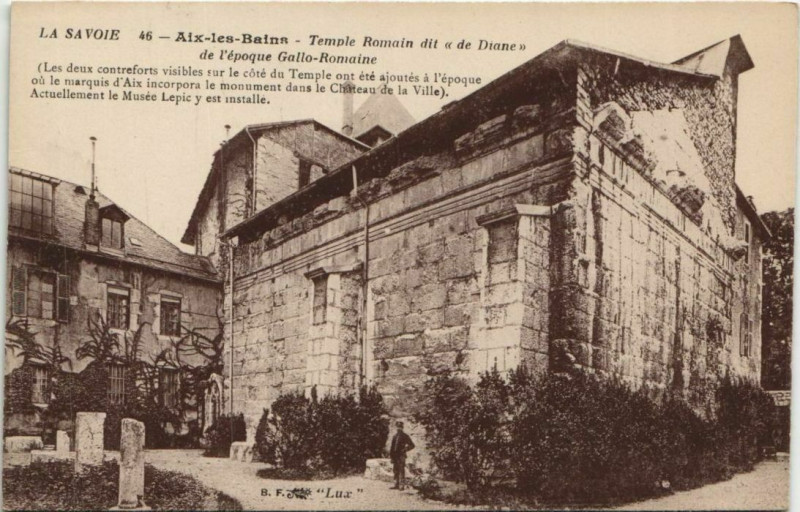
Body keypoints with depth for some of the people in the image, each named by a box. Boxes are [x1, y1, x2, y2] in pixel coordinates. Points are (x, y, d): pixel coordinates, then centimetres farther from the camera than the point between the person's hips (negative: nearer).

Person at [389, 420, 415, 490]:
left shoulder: (405, 436, 1)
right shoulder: (395, 436, 17)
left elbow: (412, 445, 2)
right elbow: (392, 446, 19)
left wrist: (405, 449, -8)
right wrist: (390, 454, 10)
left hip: (401, 456, -6)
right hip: (394, 456, 6)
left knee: (401, 471, -8)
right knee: (396, 471, 8)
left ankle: (402, 485, -9)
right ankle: (396, 485, 13)